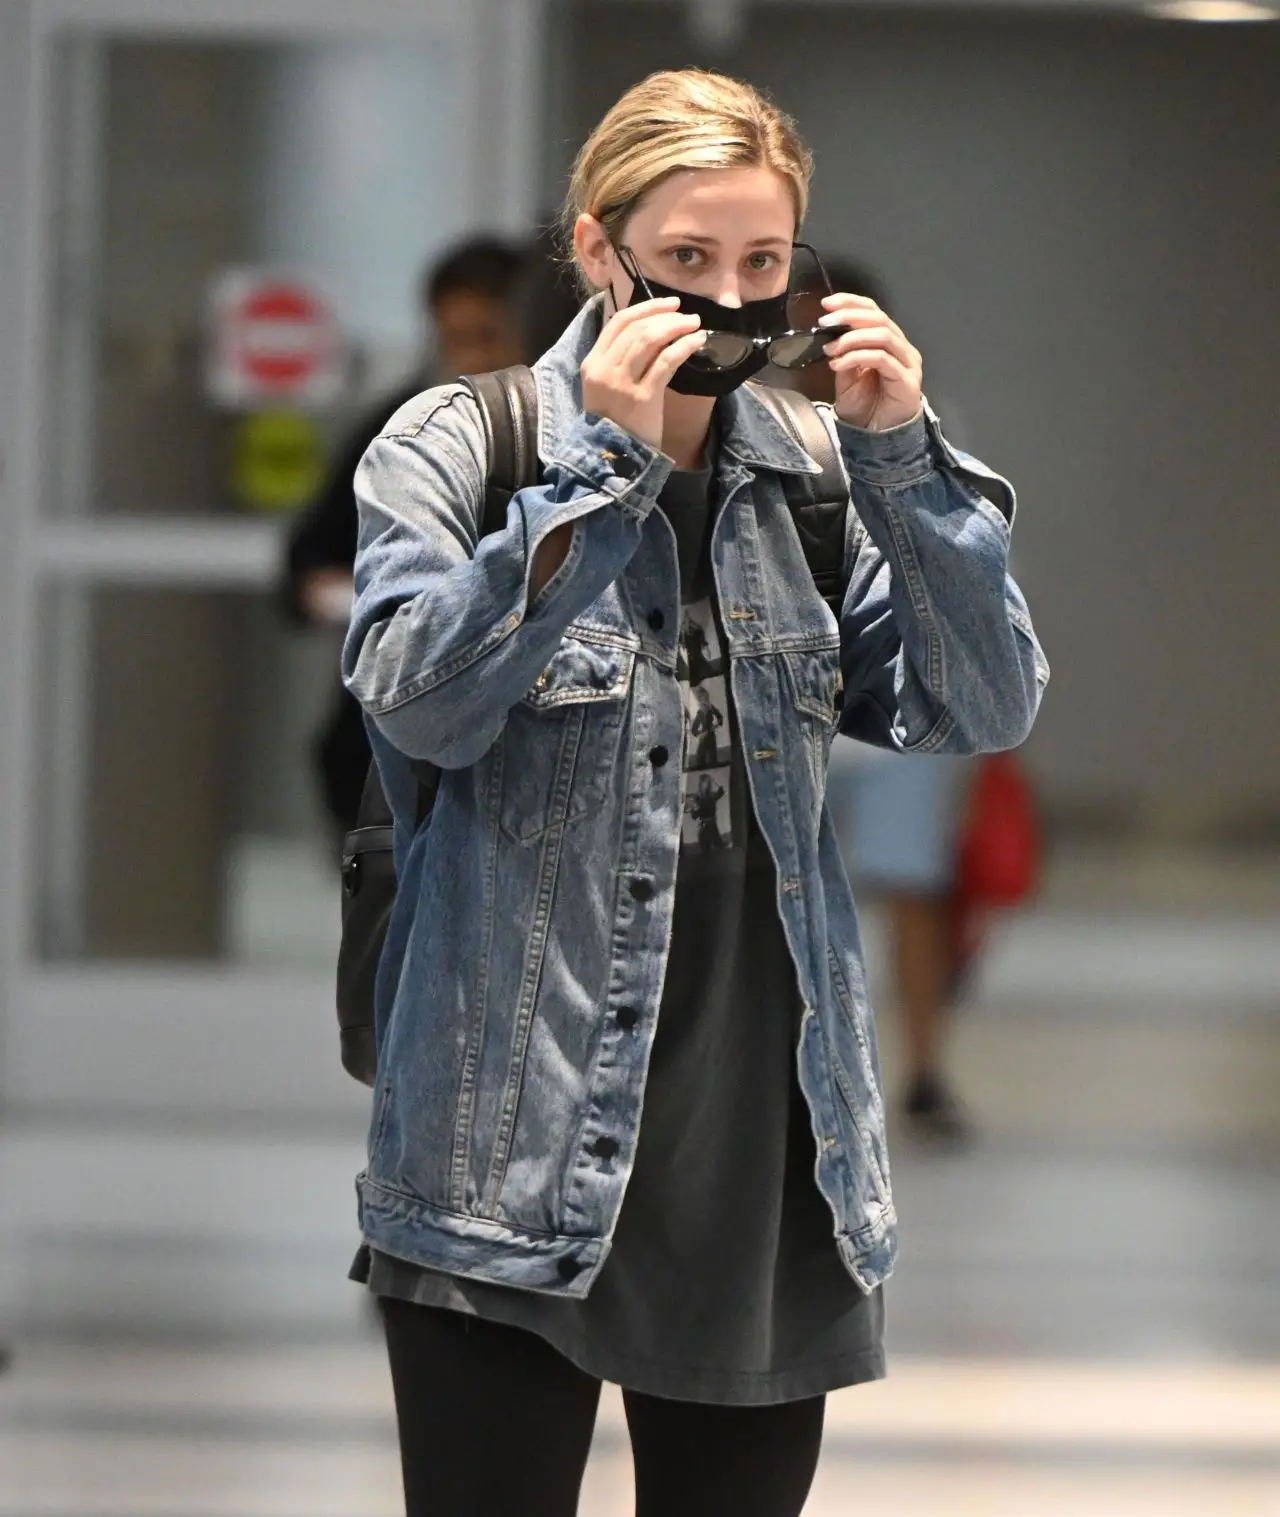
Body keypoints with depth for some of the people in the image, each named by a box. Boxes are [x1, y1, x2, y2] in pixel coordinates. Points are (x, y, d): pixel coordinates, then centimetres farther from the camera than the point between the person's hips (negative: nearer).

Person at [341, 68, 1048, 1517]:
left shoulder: (811, 472, 9)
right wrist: (606, 469, -19)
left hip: (766, 1154, 4)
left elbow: (980, 710, 2)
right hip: (521, 1160, -4)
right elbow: (419, 703, -16)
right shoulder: (453, 450, -1)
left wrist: (901, 459, -8)